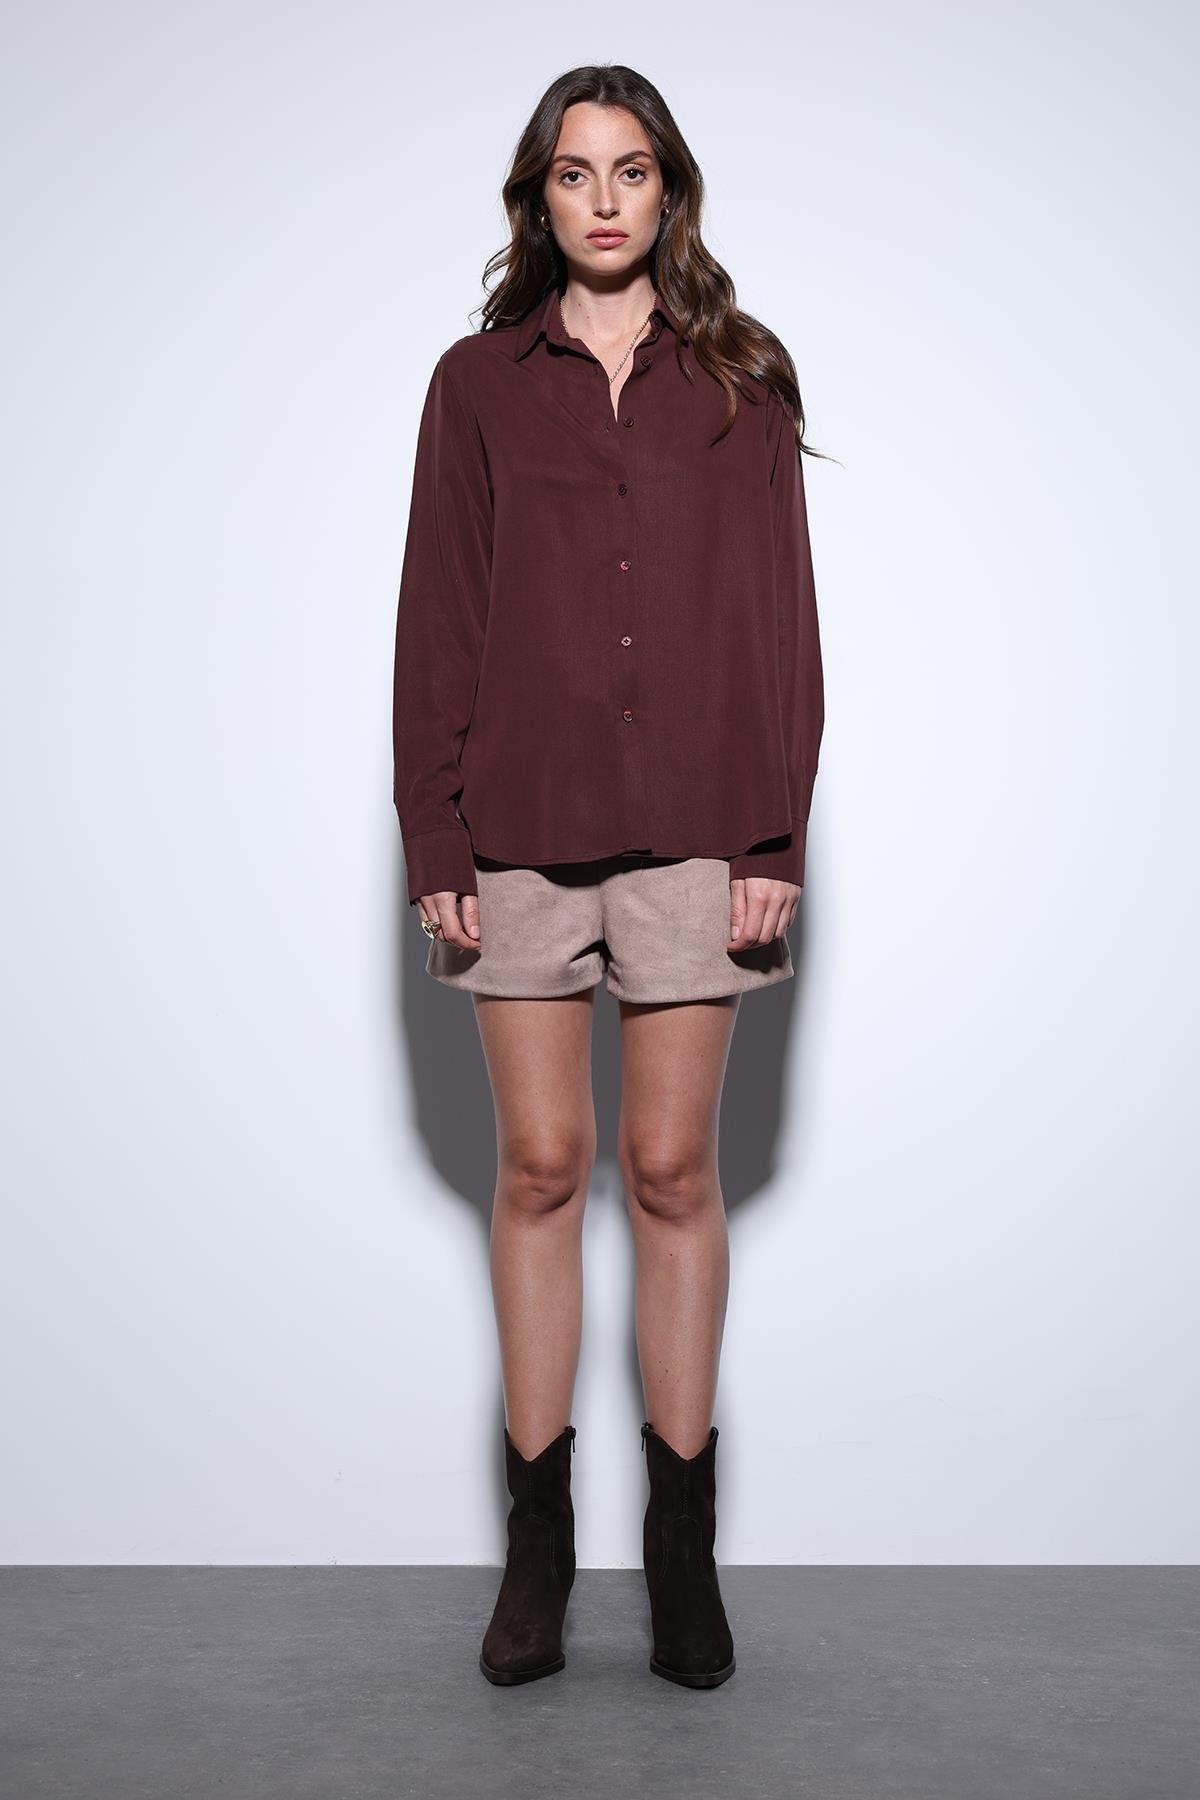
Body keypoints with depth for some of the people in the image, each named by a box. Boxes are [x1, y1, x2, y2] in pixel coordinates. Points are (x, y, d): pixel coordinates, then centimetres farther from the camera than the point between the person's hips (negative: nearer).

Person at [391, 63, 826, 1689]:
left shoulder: (741, 382, 9)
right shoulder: (479, 383, 9)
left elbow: (782, 620, 4)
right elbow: (436, 627, 5)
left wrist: (778, 836, -3)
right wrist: (434, 842, -2)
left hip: (692, 826, 0)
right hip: (522, 826, 1)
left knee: (672, 1171, 3)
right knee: (540, 1166, 4)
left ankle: (683, 1540, 15)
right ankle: (539, 1535, 16)